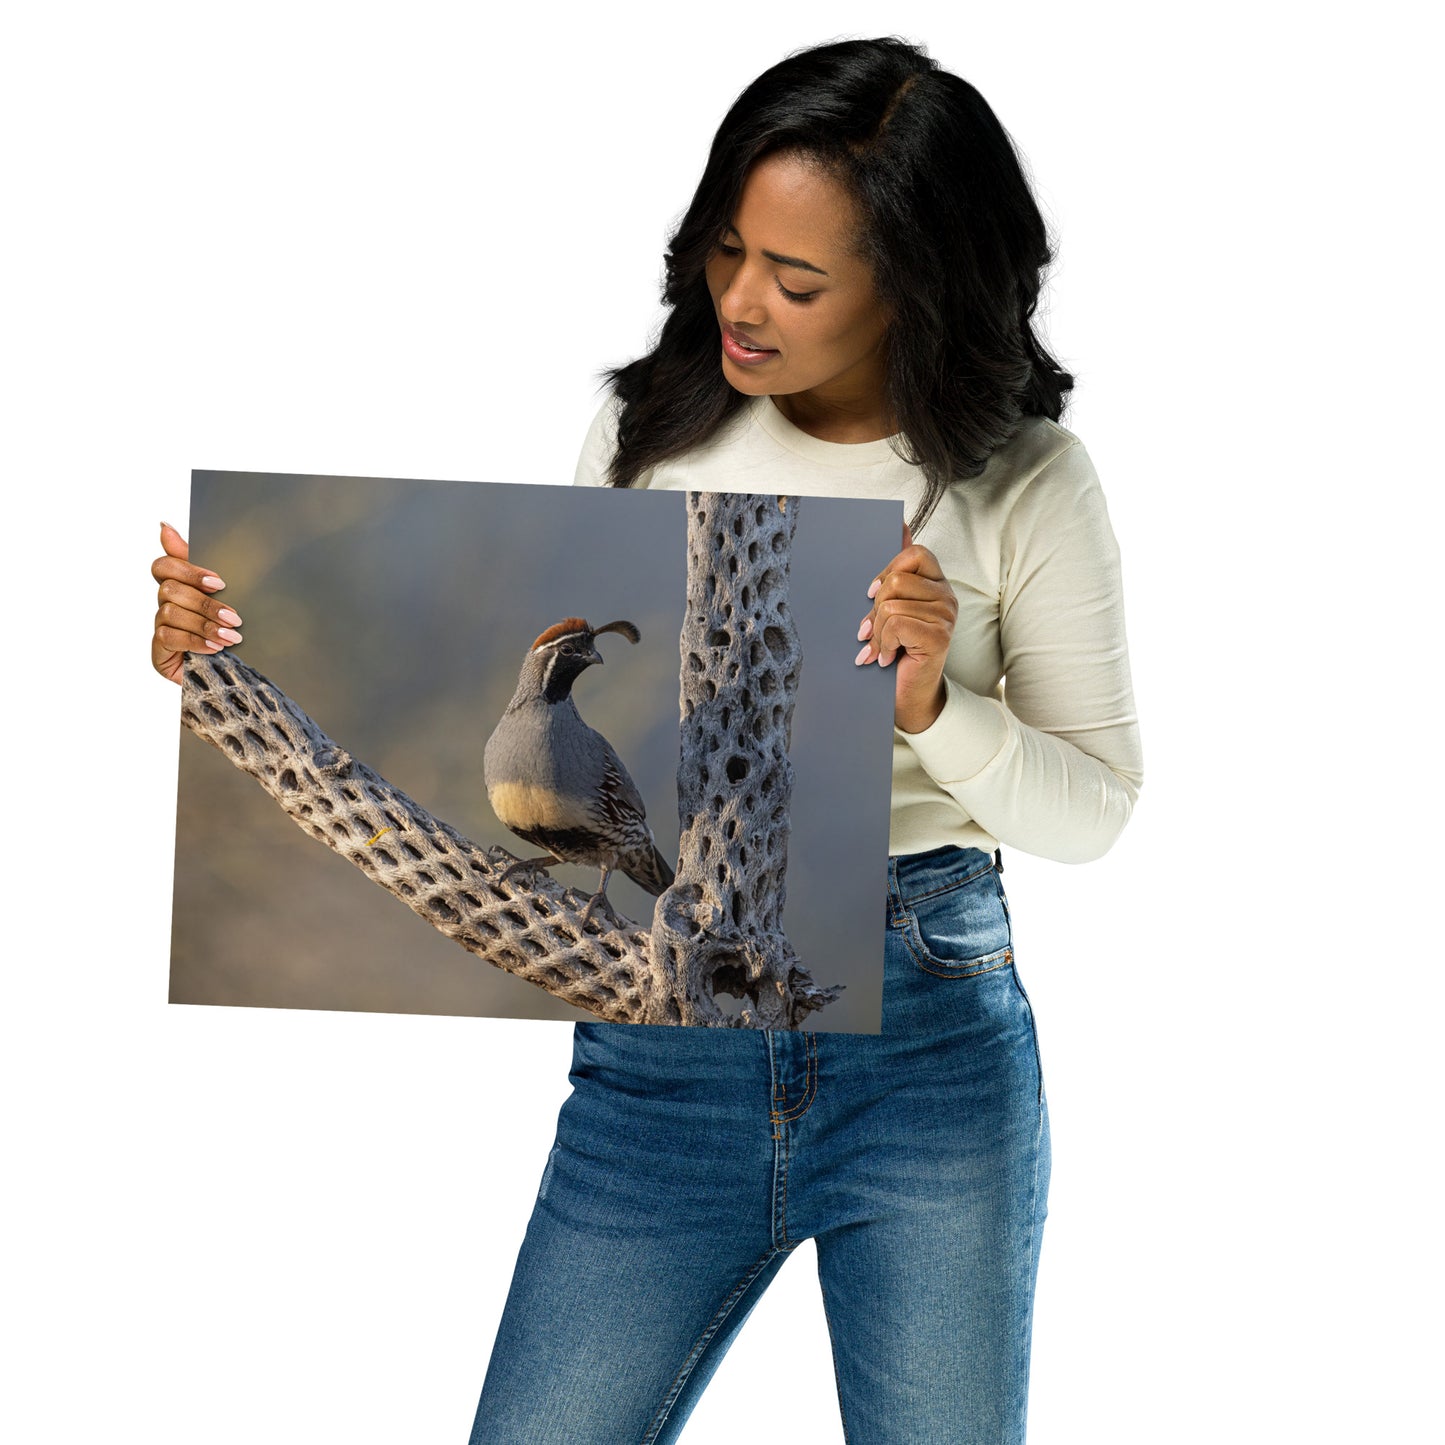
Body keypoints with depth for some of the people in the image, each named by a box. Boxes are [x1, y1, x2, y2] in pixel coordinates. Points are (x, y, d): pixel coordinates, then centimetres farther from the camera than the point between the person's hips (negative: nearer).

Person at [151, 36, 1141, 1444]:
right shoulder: (649, 432, 2)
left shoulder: (1023, 483, -3)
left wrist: (932, 707, -18)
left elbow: (1092, 809, 1)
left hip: (929, 1029, -1)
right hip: (660, 1043, 2)